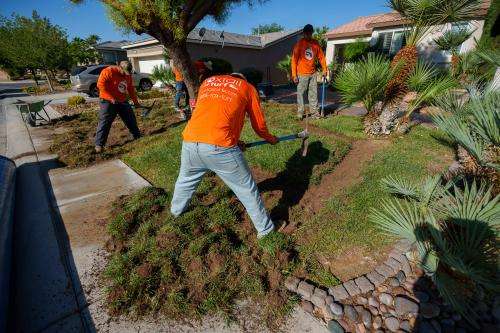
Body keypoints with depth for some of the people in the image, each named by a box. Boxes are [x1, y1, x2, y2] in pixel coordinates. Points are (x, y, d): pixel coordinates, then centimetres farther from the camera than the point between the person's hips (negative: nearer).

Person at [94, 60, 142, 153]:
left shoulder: (128, 75, 8)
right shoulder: (109, 71, -13)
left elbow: (131, 89, 18)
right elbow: (101, 84, -18)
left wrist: (136, 102, 17)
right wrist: (111, 98, -23)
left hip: (123, 101, 7)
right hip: (108, 101, -6)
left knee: (131, 120, 13)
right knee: (105, 122, -8)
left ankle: (138, 137, 31)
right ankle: (99, 144, -5)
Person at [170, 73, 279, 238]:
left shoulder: (207, 81, 28)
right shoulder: (248, 88, 18)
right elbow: (259, 125, 21)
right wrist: (271, 139, 42)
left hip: (190, 142, 5)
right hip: (219, 147, -4)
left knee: (185, 180, 30)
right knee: (247, 188, 12)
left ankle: (176, 210, 56)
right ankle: (265, 228, 28)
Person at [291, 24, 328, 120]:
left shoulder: (315, 43, 8)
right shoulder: (299, 44, -4)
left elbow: (321, 56, 13)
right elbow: (294, 59, -6)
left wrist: (324, 69, 7)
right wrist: (294, 74, -13)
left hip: (313, 73, 4)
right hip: (302, 74, -4)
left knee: (313, 93, 5)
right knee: (300, 93, -1)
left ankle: (314, 112, 11)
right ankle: (300, 112, 6)